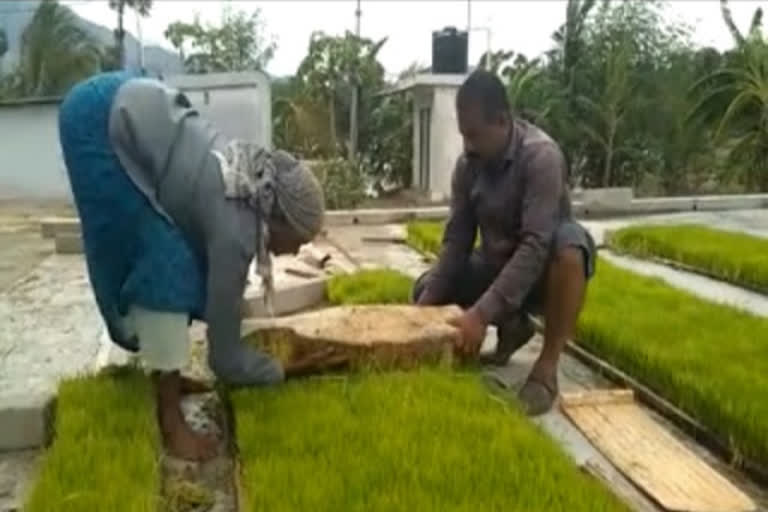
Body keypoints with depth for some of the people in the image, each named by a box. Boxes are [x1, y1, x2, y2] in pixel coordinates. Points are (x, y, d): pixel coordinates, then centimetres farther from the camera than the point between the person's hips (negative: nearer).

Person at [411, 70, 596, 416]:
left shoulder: (541, 156, -27)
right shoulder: (467, 165, -8)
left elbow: (536, 244, -35)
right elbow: (457, 239, -6)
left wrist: (482, 313, -42)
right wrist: (430, 299, -20)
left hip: (541, 269, -6)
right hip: (496, 265, 6)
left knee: (570, 241, -38)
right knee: (425, 290, -8)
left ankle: (546, 368, -26)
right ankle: (513, 326, 12)